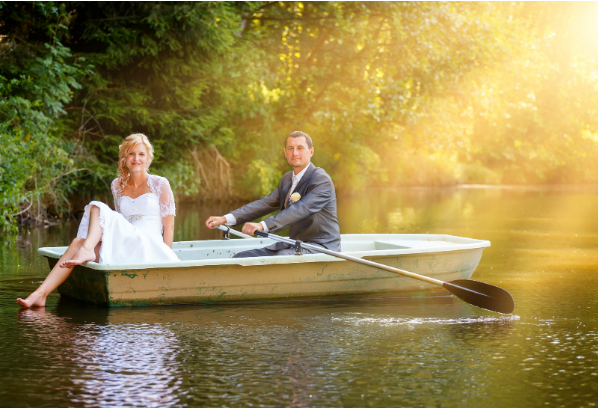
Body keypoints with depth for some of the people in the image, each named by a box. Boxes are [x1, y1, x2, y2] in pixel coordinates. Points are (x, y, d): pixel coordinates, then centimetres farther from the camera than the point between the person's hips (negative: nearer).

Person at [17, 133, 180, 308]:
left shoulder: (160, 184, 4)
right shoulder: (117, 185, 18)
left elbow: (169, 225, 2)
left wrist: (166, 258, -3)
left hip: (150, 247, -5)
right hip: (124, 250, 5)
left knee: (98, 208, -21)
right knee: (78, 242, -24)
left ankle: (87, 250, -47)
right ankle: (40, 294, -38)